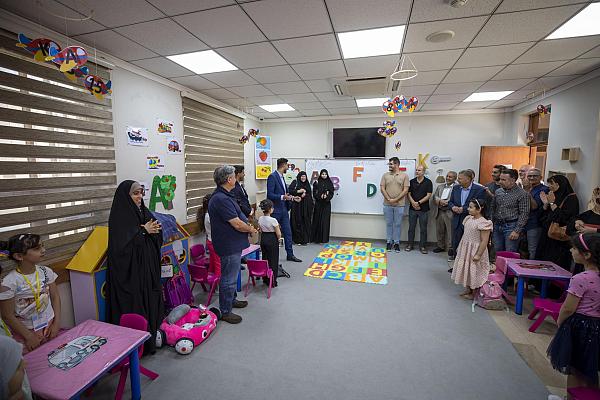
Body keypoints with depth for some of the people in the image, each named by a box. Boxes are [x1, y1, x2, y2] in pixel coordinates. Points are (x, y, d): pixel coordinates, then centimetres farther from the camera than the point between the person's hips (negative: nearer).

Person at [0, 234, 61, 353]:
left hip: (50, 326, 3)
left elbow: (55, 297, 1)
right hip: (26, 331, -3)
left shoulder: (46, 272, -8)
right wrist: (29, 336, -9)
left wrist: (57, 323, -3)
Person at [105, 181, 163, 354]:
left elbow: (157, 239, 11)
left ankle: (151, 338, 28)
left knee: (151, 301, 14)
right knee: (133, 307, 3)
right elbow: (121, 244, -21)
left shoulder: (144, 212, 8)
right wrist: (143, 231, -16)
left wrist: (154, 230, -10)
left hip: (148, 269, 7)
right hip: (129, 272, -7)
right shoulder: (119, 217, -13)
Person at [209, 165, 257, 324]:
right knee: (228, 279, 3)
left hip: (233, 244, 11)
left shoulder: (224, 196, 10)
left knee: (233, 275, 25)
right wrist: (251, 229, -9)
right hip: (229, 245, -11)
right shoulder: (222, 199, -26)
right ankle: (225, 312, 19)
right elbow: (237, 224, -27)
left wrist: (247, 225, 1)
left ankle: (232, 299, 43)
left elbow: (237, 218, 17)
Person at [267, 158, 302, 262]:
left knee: (288, 232, 11)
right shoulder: (272, 177, -14)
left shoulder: (281, 177, 13)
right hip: (275, 210, -8)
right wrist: (282, 197, -26)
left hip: (284, 210, 8)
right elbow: (269, 195, -19)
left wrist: (290, 197, 7)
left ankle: (290, 255, 20)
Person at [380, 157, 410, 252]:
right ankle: (389, 242, 20)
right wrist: (389, 199, -10)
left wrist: (396, 200, -12)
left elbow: (405, 190, -5)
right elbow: (382, 188, 1)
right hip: (387, 204, 2)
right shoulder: (385, 175, 6)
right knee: (389, 224, 9)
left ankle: (396, 243, 17)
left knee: (398, 224, 6)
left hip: (399, 205, -2)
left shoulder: (404, 175, 0)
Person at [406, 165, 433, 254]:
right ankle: (410, 244, 17)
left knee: (423, 229, 4)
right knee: (411, 227, 7)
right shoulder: (412, 181, 7)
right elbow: (409, 194, 4)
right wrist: (413, 203, -12)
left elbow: (428, 195, -6)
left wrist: (419, 202, -15)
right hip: (412, 208, 2)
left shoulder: (428, 182, -1)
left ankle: (422, 246, 14)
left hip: (423, 209, -2)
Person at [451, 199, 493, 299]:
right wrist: (459, 247, 14)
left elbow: (484, 241, -22)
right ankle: (468, 289, 33)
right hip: (465, 249, 8)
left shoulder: (483, 223, -21)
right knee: (466, 269, 17)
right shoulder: (468, 218, 4)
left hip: (474, 251, -8)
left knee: (474, 272, 5)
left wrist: (478, 255, -23)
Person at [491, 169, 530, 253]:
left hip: (511, 227, -5)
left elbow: (524, 214, -10)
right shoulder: (498, 192, 9)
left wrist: (517, 231, -15)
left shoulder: (522, 194, -8)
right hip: (497, 226, 6)